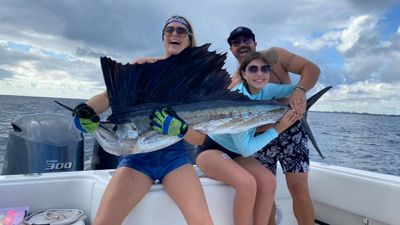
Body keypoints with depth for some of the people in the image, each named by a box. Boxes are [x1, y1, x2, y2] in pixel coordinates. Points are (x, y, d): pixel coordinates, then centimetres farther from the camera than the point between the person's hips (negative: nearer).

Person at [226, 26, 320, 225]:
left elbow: (311, 68, -9)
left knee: (299, 188, -8)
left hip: (290, 131, -3)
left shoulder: (272, 56, -2)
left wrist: (300, 90, -30)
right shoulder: (233, 83, 8)